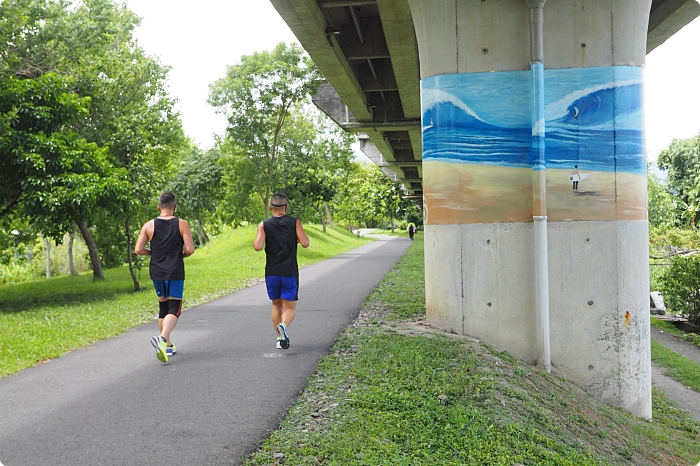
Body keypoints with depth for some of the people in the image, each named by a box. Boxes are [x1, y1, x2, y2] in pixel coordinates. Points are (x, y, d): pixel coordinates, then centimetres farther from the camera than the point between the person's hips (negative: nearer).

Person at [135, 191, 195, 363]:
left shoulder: (149, 225, 2)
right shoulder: (182, 224, -4)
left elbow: (138, 250, -2)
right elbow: (190, 249, -11)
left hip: (156, 272, 4)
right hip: (175, 272, -4)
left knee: (163, 306, 19)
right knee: (174, 309, -2)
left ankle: (167, 345, 25)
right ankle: (162, 338, -27)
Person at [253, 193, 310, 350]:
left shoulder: (264, 225, -1)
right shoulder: (294, 222, -2)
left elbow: (258, 247, -13)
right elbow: (305, 243, -9)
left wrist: (256, 240, 9)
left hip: (271, 273, 2)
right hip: (290, 272, -1)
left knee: (276, 305, 19)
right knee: (290, 307, 3)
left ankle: (280, 338, 18)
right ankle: (283, 325, -28)